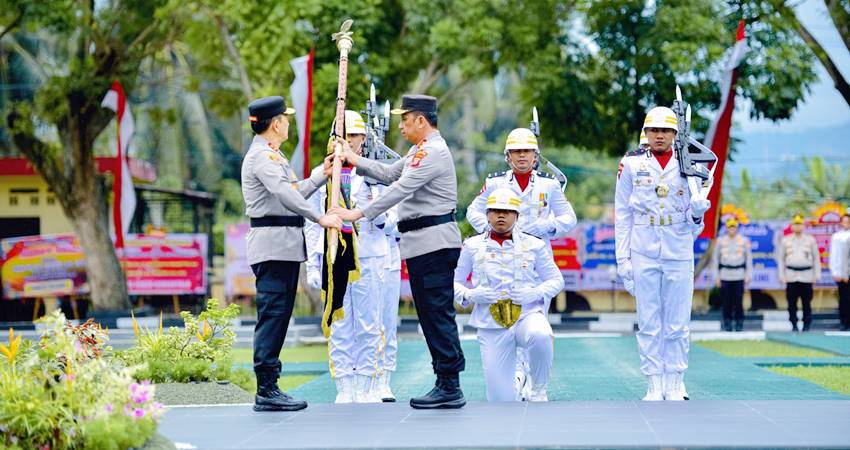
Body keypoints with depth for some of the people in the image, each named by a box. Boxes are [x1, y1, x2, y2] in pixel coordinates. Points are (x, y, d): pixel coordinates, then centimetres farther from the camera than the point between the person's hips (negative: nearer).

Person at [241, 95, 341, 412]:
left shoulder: (272, 155, 23)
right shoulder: (262, 156, -12)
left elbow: (295, 192, 25)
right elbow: (285, 194, -25)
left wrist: (322, 173, 25)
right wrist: (320, 218, -28)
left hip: (286, 247, 11)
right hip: (272, 245, -11)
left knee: (279, 315, 11)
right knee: (272, 315, -11)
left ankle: (269, 388, 14)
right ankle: (266, 391, -11)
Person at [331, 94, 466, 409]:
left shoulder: (433, 152, -15)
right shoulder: (420, 150, 19)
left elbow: (400, 189, -22)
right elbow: (390, 174, 27)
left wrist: (359, 214, -22)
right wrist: (354, 159, 22)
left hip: (434, 242, -11)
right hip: (421, 244, 11)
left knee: (438, 314, -10)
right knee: (430, 314, 11)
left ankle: (450, 387, -9)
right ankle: (445, 383, 15)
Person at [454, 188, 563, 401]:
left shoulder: (533, 245, 6)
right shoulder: (472, 246, 7)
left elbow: (556, 279, 11)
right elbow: (453, 281, 12)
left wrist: (536, 293, -9)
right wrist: (470, 294, -9)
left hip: (527, 314, 0)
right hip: (491, 325, 0)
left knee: (541, 336, -40)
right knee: (501, 400, -6)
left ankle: (538, 391, -14)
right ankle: (513, 382, 34)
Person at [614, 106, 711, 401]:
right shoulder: (632, 165, 4)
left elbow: (694, 221, 12)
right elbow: (622, 214, 6)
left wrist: (697, 212, -13)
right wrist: (622, 259, 2)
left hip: (679, 254, 1)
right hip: (643, 254, -1)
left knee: (678, 324, 1)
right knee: (649, 324, 1)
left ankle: (675, 385, 9)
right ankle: (654, 386, 6)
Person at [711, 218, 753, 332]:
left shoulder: (744, 241, 3)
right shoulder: (720, 241, 5)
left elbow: (749, 258, 8)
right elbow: (715, 259, 9)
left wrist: (748, 275, 3)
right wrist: (716, 276, 4)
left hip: (739, 275, -1)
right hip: (725, 276, 1)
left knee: (738, 301, -4)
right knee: (726, 301, -1)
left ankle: (739, 324, 4)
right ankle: (727, 324, 8)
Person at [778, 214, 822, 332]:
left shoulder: (811, 240, 6)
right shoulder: (785, 240, 7)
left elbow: (816, 258, 8)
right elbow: (780, 259, 10)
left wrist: (816, 275, 3)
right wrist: (781, 275, 4)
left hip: (807, 276, -1)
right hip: (791, 276, 1)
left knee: (806, 303, 0)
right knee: (792, 303, -1)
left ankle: (806, 325, 6)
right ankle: (794, 325, 6)